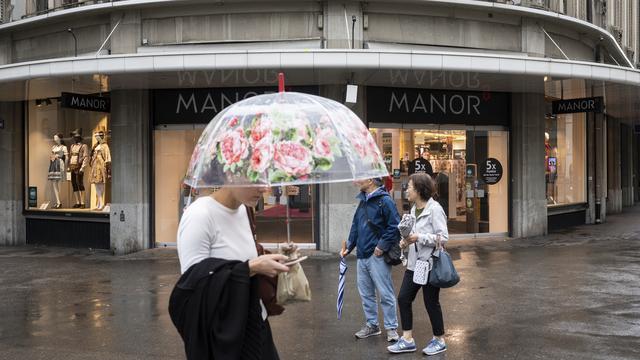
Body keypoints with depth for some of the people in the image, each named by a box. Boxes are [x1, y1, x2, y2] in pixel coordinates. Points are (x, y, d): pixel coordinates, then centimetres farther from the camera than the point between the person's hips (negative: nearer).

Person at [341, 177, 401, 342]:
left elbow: (394, 227, -16)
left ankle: (391, 327, 10)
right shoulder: (363, 201, 12)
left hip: (377, 256, -8)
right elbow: (356, 226, 18)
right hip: (362, 255, 8)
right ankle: (372, 324, 27)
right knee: (365, 293, 15)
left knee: (385, 293, 0)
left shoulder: (384, 201, -13)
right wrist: (349, 246, 11)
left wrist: (382, 247, -16)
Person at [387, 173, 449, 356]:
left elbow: (443, 237, -18)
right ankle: (407, 340, 17)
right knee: (403, 298, 6)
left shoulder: (435, 209, -15)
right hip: (414, 263, 8)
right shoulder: (414, 209, 9)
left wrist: (418, 238, -23)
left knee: (431, 302, 4)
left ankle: (439, 340, 22)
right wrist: (407, 241, 1)